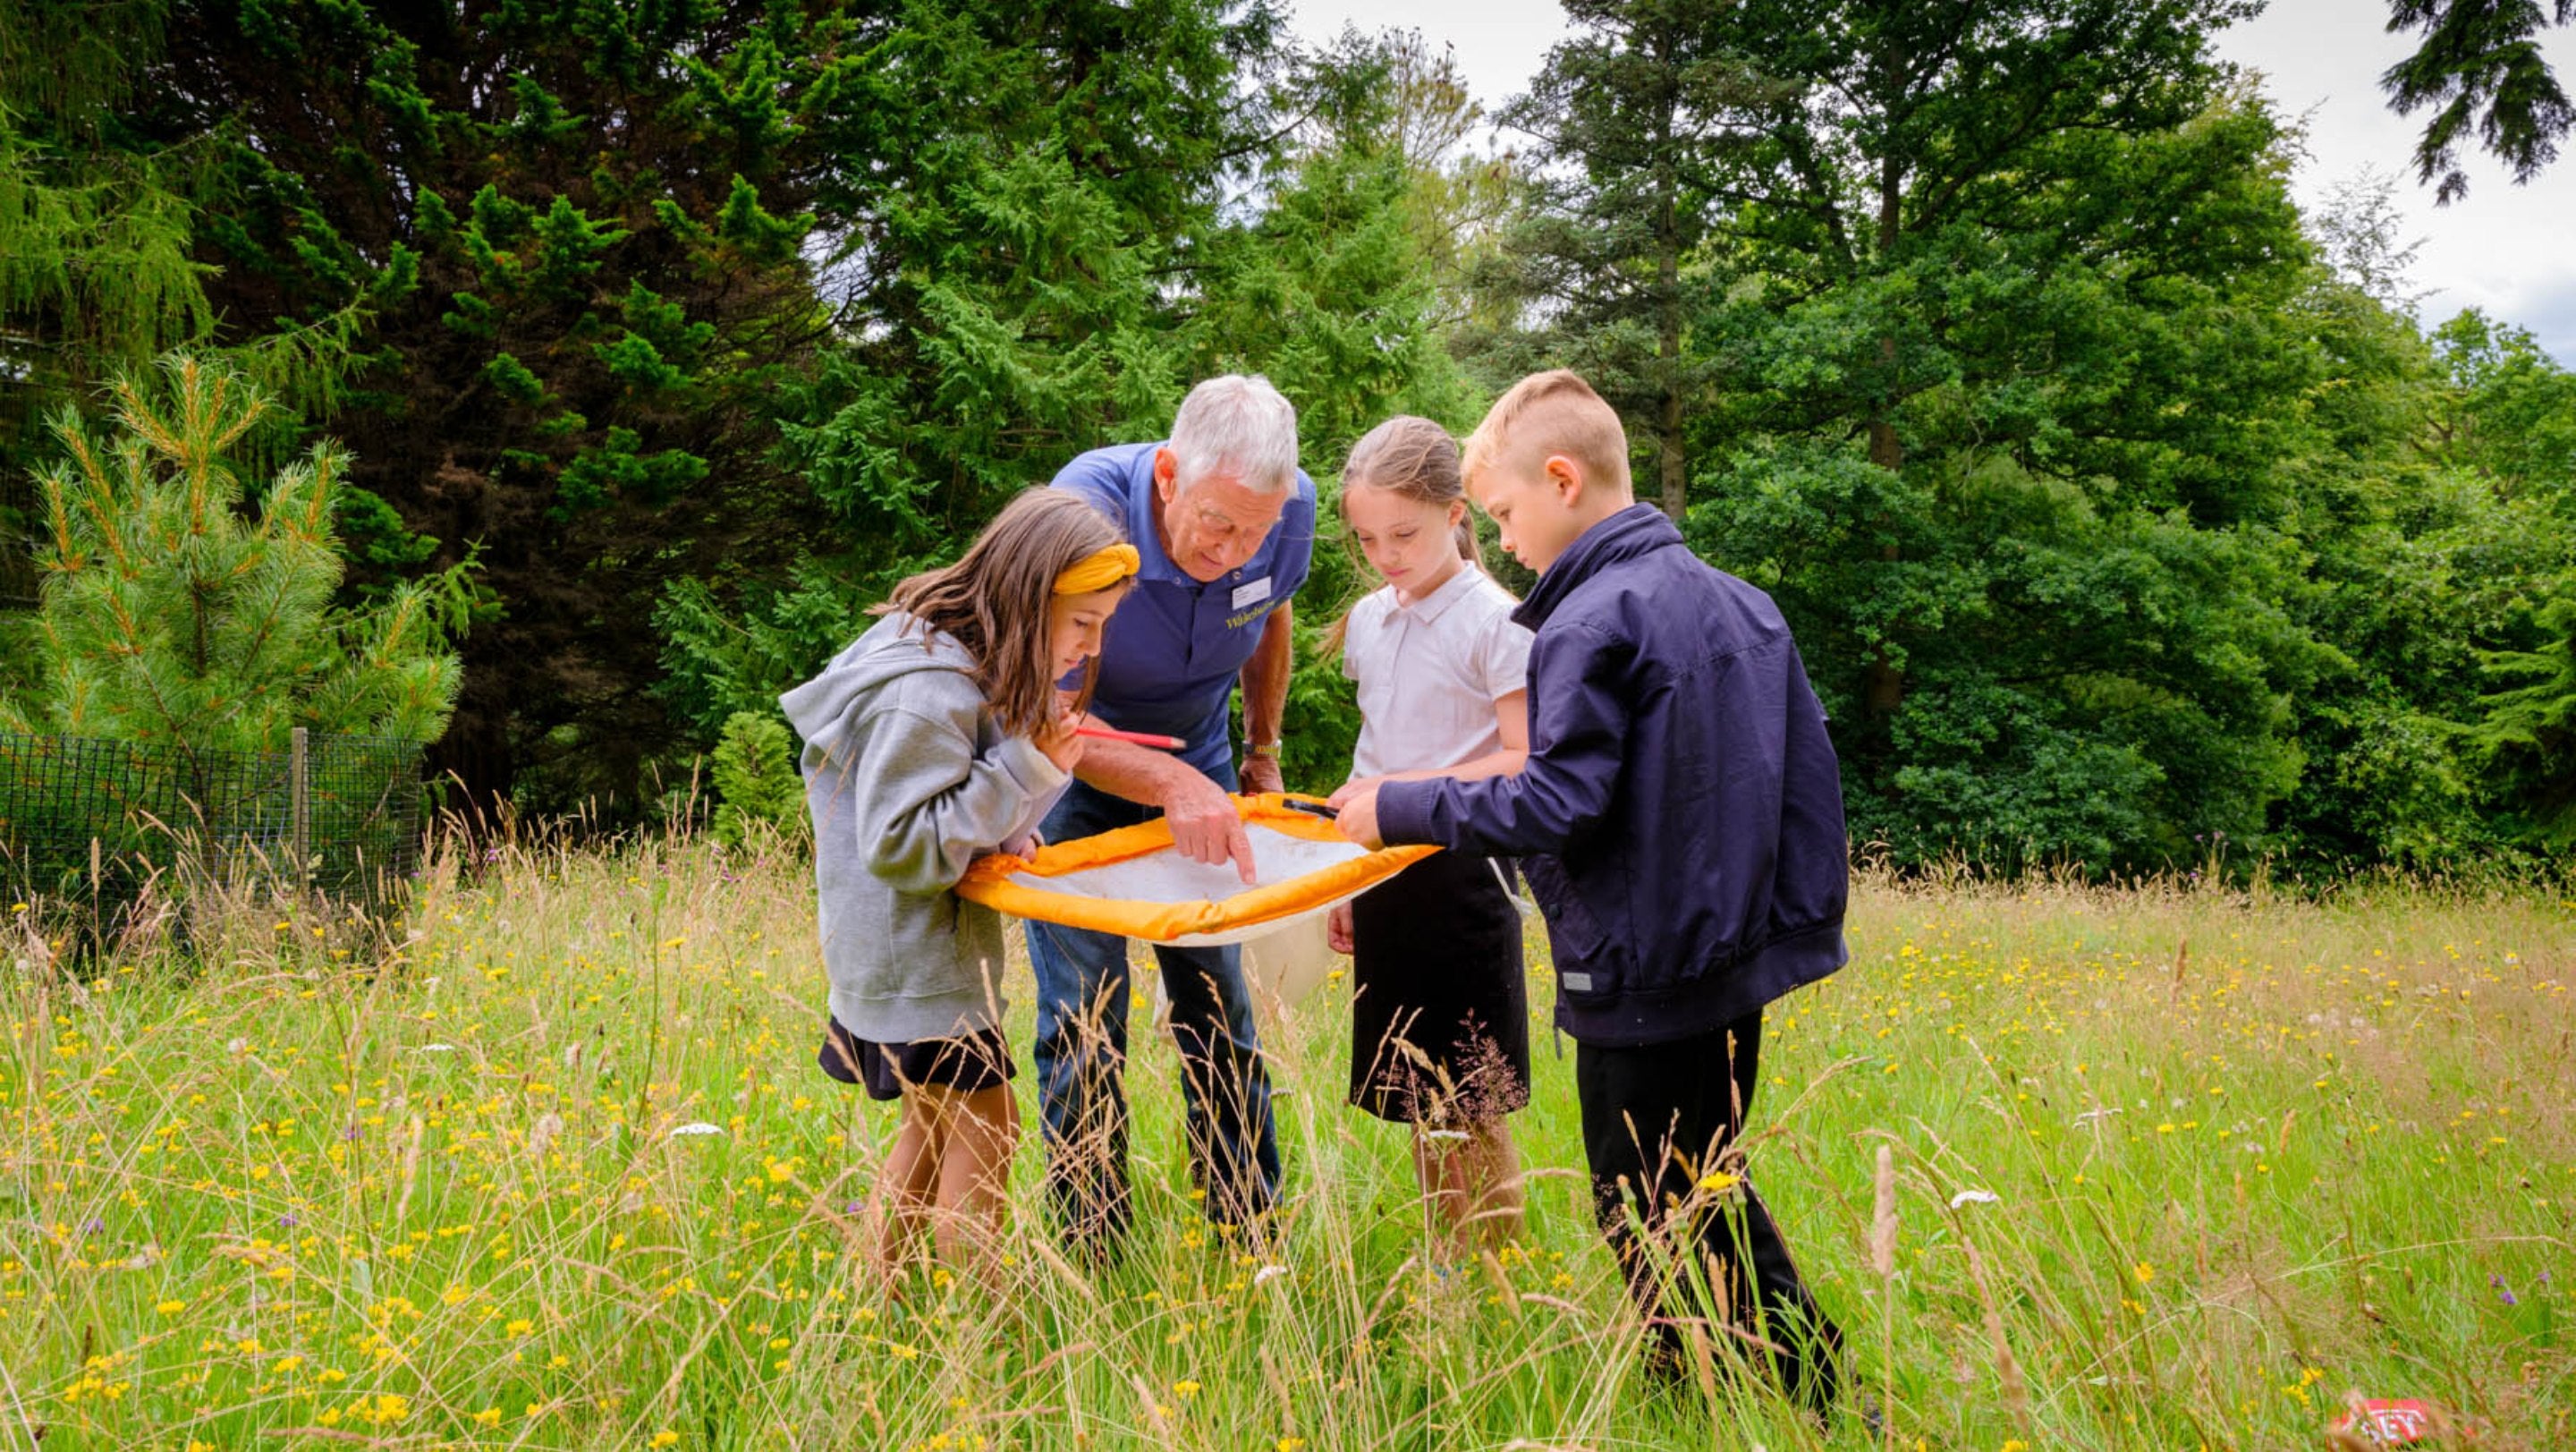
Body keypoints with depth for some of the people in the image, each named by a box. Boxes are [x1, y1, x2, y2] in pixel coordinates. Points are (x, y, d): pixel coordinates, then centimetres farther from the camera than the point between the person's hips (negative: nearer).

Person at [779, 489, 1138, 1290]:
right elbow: (900, 847, -27)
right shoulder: (923, 695, -26)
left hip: (933, 945, 10)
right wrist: (1026, 770, -27)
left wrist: (1038, 756, -1)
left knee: (933, 1129, 18)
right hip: (914, 960, -10)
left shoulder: (967, 665, 5)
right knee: (984, 1135, -2)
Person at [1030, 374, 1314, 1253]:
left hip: (1199, 763, 4)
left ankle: (1251, 1236, 17)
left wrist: (1263, 753, 14)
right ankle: (1093, 1258, 9)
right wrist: (1171, 784, -47)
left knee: (1220, 1008, 5)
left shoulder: (1290, 507, -19)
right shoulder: (1086, 512, -34)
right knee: (1085, 1022, -4)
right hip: (1076, 772, -3)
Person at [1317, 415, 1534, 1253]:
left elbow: (1525, 764, -15)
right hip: (1386, 874, 7)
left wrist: (1405, 789, -21)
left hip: (1460, 871, -7)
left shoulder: (1496, 622, -11)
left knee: (1470, 1110, -2)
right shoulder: (1369, 622, 10)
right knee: (1416, 1106, 12)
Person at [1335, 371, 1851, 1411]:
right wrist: (1807, 917, 18)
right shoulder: (1743, 604, 8)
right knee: (1711, 1199, 22)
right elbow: (1807, 772, 10)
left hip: (1643, 978, -9)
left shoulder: (1591, 625, -18)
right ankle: (1818, 1399, 27)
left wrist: (1400, 809, -13)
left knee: (1650, 1225, 5)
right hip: (1738, 955, 9)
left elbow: (1557, 806, -24)